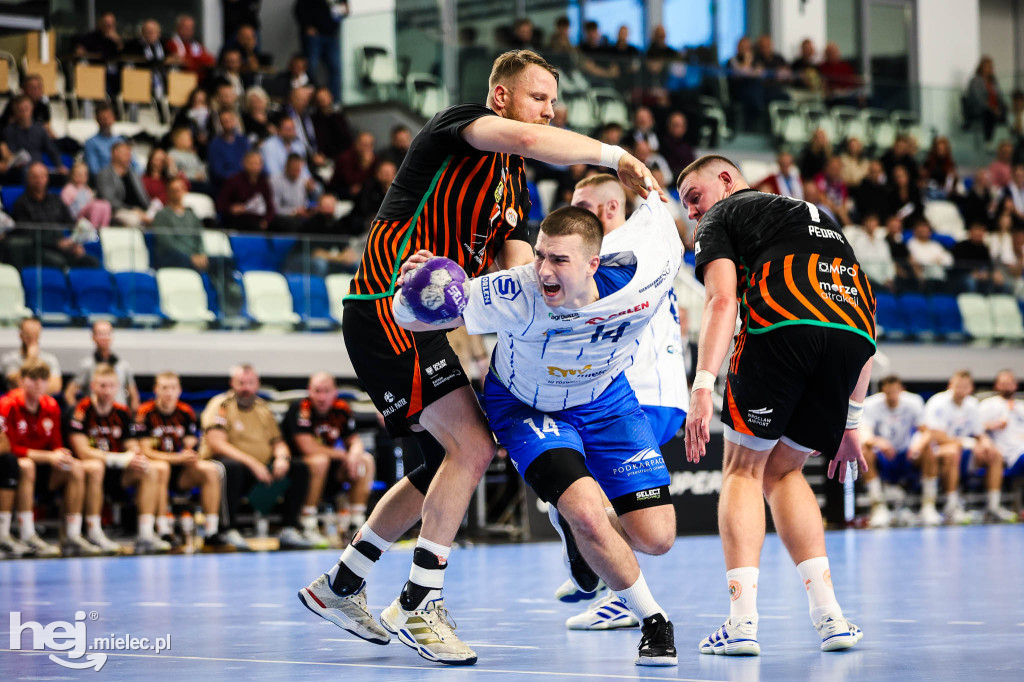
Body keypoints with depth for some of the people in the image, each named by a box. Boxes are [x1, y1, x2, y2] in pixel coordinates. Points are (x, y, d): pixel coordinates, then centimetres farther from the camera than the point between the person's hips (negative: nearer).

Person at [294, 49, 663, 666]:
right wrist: (615, 156, -24)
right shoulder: (459, 123, -6)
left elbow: (520, 272, 6)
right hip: (389, 308, -10)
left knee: (456, 460, 16)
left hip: (422, 321, 10)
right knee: (472, 448, -17)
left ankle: (341, 585, 25)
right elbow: (527, 138, -29)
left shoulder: (515, 186, 19)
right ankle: (419, 604, -8)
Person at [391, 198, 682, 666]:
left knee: (655, 538, -2)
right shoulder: (516, 295, -37)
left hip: (604, 400, 3)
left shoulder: (640, 290, -34)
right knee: (589, 514, -24)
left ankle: (571, 520, 32)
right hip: (526, 406, -2)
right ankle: (652, 619, 2)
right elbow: (410, 320, -32)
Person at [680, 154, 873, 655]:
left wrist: (703, 386, -10)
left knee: (743, 469, 10)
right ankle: (828, 616, 8)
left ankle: (742, 622, -4)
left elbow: (721, 299, -1)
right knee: (782, 472, 21)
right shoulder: (817, 215, 38)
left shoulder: (722, 217, 19)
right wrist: (849, 421, 35)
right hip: (854, 332, 5)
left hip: (781, 323, -5)